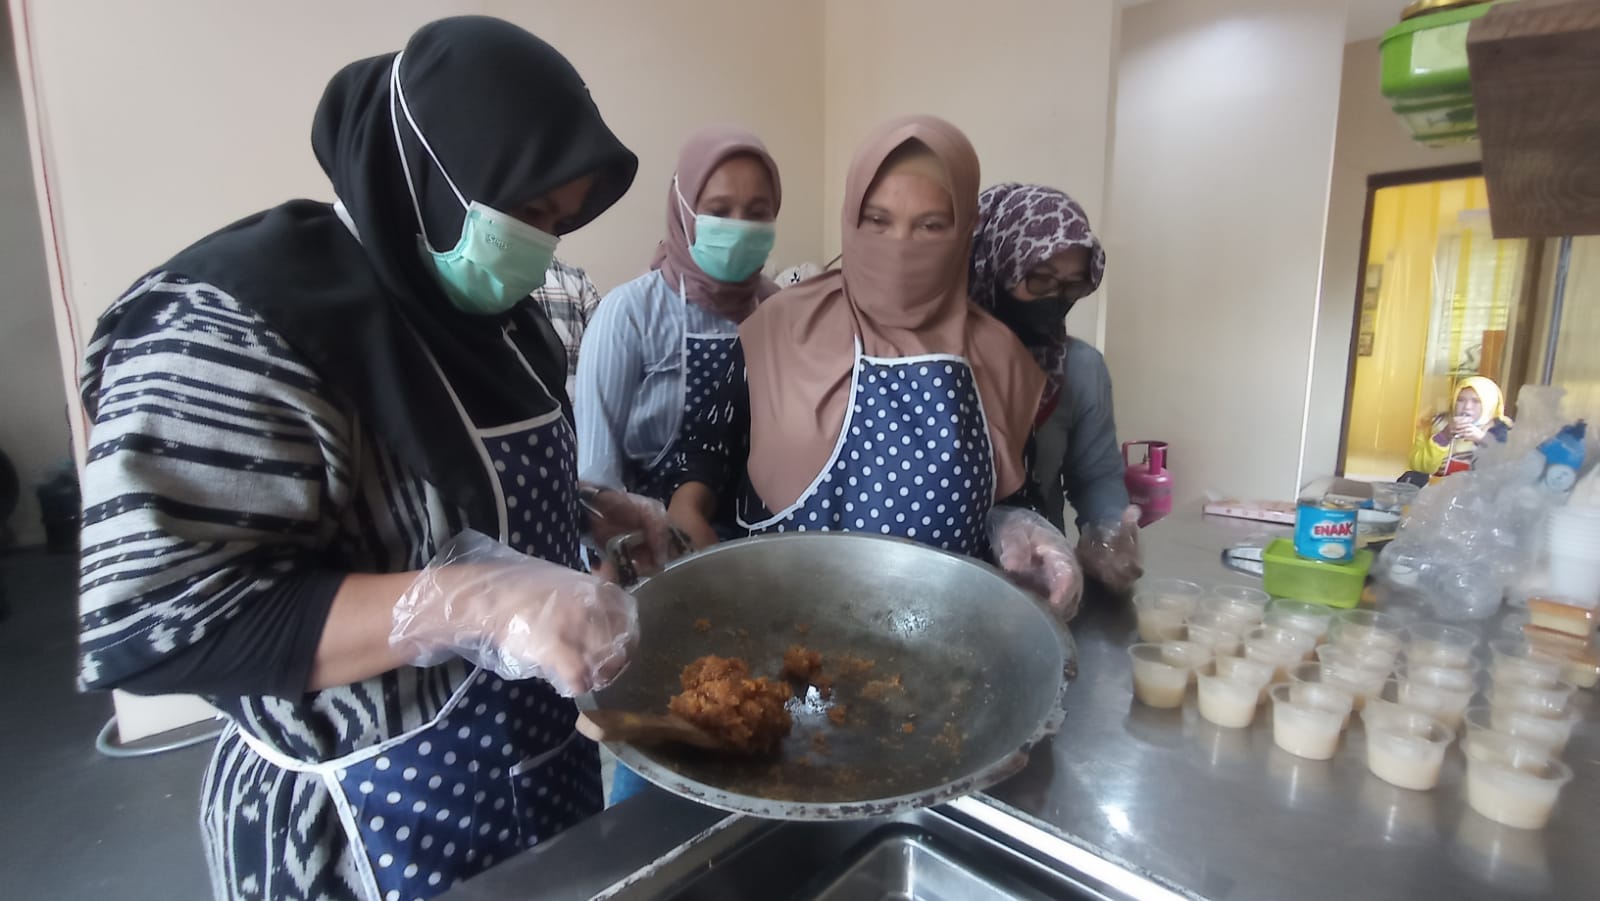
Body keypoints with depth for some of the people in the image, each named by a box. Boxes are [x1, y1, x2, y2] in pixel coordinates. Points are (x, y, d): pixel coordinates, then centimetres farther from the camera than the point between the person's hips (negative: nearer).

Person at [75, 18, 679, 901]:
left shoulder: (481, 306, 1)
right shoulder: (233, 326, -22)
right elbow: (148, 626, -26)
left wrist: (590, 509, -2)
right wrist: (476, 600, -36)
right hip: (374, 823, -7)